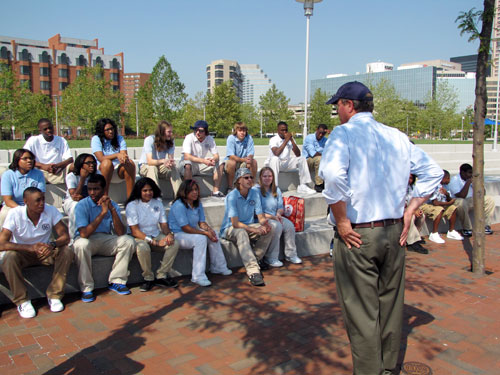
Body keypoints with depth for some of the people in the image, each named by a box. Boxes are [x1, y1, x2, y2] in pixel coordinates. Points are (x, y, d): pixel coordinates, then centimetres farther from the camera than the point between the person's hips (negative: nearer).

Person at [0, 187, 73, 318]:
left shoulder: (51, 211, -15)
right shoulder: (15, 214, -20)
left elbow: (65, 236, -16)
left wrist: (52, 245, -39)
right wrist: (31, 247, -41)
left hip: (44, 251, 2)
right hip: (22, 253, -2)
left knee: (67, 252, -25)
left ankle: (54, 295, -13)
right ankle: (22, 301, -17)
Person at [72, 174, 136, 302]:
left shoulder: (112, 205, -3)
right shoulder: (82, 205, -13)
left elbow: (121, 232, -15)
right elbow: (84, 234, -27)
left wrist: (112, 210, -25)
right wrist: (103, 213, -30)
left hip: (105, 240, 4)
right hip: (87, 240, -3)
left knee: (129, 241, -19)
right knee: (81, 245, -36)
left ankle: (116, 281, -9)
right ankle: (86, 288, -21)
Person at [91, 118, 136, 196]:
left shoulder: (119, 138, 9)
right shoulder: (96, 139, -2)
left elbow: (124, 154, -6)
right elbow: (101, 158, -16)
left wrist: (124, 158, -32)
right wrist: (117, 155, -32)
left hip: (119, 169, 3)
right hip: (102, 169, -3)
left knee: (130, 164, -29)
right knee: (107, 162, -36)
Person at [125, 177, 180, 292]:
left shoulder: (157, 202, 8)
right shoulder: (132, 205, -8)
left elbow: (164, 224, 7)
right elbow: (135, 231, -15)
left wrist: (169, 234, -18)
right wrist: (154, 242, -24)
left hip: (156, 235, 5)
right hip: (139, 238, -5)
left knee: (174, 243, -22)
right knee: (143, 247, -38)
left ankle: (161, 276, -10)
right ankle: (148, 278, -14)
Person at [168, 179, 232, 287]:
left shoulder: (198, 204, 6)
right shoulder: (179, 205, -22)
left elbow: (201, 222, 5)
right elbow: (185, 228, -25)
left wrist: (209, 229, -19)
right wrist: (205, 233, -25)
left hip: (192, 232, 9)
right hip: (177, 235, -9)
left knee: (214, 235, -7)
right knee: (200, 239, -31)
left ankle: (218, 267, 5)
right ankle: (198, 276, -30)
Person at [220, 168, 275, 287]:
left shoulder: (254, 194, 0)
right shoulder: (232, 196, -19)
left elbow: (261, 217, -1)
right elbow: (235, 223, -24)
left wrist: (264, 223, -26)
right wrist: (255, 230, -34)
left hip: (248, 226, 6)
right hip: (230, 229, -6)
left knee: (270, 230, -17)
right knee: (241, 233, -39)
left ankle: (256, 258, -6)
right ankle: (253, 271, -48)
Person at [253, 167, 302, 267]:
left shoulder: (276, 190, 16)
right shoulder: (255, 190, -5)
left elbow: (280, 207, 16)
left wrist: (279, 214, -8)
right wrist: (271, 216, -17)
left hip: (275, 218, 6)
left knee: (290, 225, -21)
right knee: (277, 226, -33)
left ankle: (290, 254, -8)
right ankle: (270, 258, -24)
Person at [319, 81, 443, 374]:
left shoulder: (344, 133, -10)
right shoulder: (397, 136, 8)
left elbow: (333, 174, -28)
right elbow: (433, 172, 12)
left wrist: (341, 220, -17)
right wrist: (410, 211, 11)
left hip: (357, 235, -6)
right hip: (394, 232, 7)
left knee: (361, 312, 6)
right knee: (391, 304, 19)